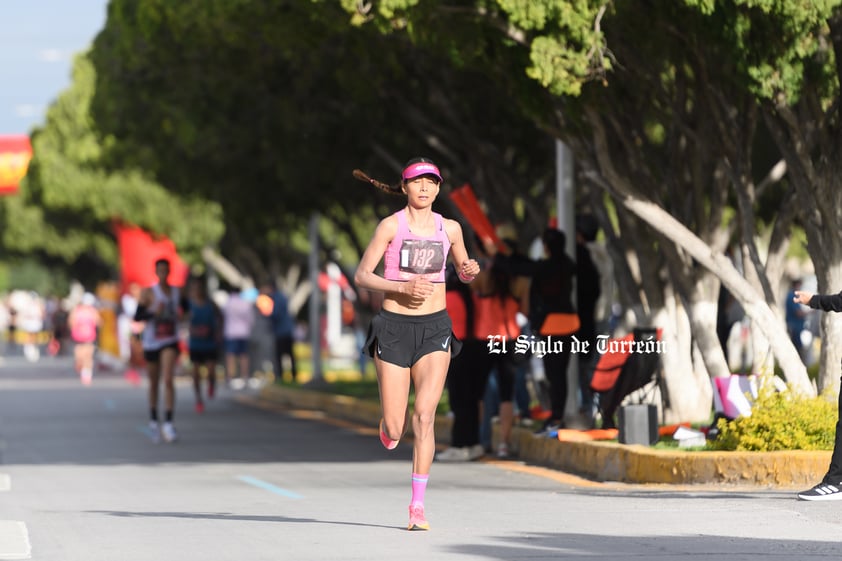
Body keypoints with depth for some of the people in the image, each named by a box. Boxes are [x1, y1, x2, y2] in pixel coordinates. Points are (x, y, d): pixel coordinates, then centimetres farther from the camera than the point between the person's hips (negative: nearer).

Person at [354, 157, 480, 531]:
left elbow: (463, 273, 21)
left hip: (435, 330, 1)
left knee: (424, 417, -15)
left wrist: (471, 271, -3)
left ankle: (418, 505, -12)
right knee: (394, 430, -1)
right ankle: (391, 424, 38)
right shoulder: (391, 225, -4)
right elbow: (361, 276, -5)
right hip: (394, 328, -1)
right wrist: (402, 287, -19)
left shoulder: (449, 228, 6)